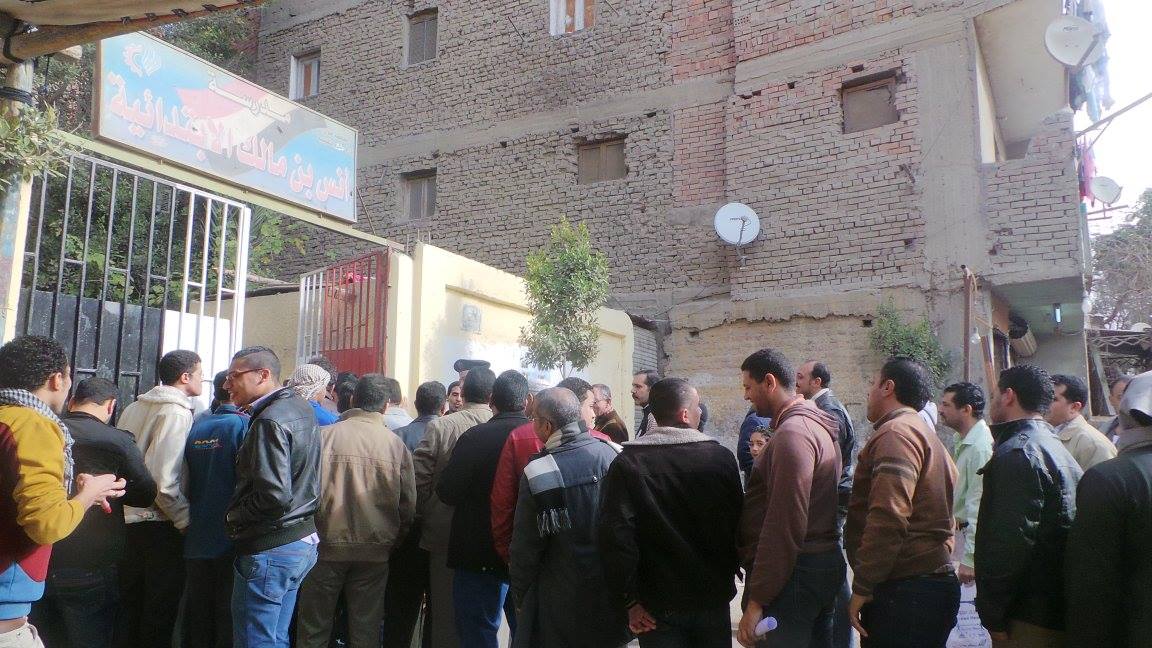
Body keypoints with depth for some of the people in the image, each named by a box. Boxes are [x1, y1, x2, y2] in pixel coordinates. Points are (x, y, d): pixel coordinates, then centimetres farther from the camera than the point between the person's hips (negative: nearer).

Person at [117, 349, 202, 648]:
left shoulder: (134, 408, 7)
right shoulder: (177, 413, -16)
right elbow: (164, 482, -23)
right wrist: (186, 521, -13)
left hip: (127, 519, 8)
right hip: (159, 525, -8)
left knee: (130, 603, 19)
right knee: (160, 611, 6)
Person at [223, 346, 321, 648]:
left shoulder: (270, 420, -19)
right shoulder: (301, 408, 10)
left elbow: (274, 496, -25)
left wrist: (233, 517, -10)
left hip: (270, 551, -9)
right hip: (302, 541, 9)